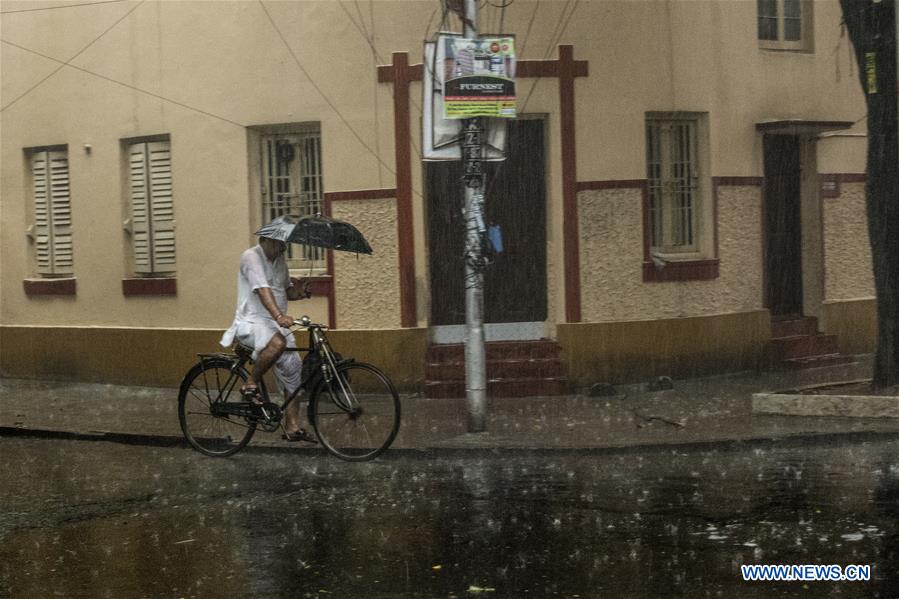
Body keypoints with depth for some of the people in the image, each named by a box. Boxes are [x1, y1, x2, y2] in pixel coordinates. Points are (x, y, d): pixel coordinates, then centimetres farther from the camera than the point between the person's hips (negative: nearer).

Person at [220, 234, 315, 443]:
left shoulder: (280, 261, 14)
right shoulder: (251, 257, -12)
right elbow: (262, 289, -26)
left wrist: (299, 292, 2)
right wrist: (279, 315, -40)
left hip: (277, 325, 9)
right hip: (252, 322, -8)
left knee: (293, 371, 1)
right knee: (277, 342, -39)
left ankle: (292, 427, 8)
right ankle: (250, 385, -19)